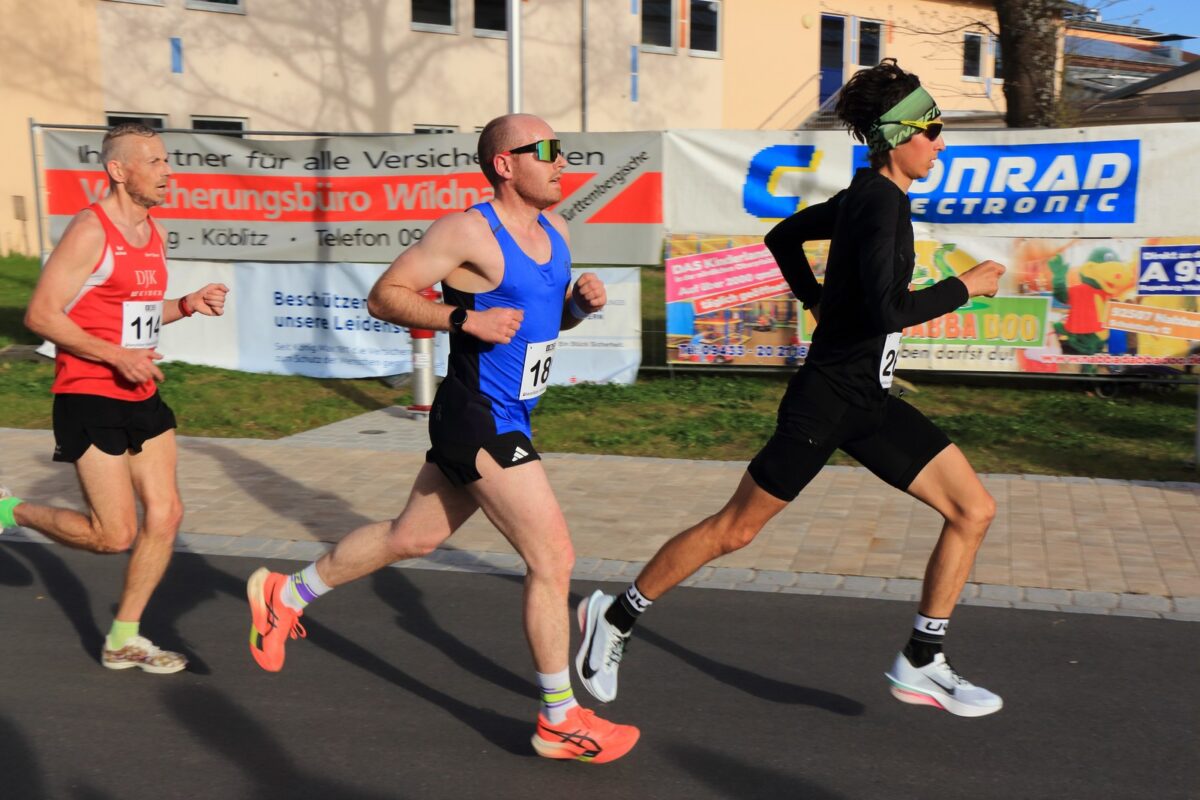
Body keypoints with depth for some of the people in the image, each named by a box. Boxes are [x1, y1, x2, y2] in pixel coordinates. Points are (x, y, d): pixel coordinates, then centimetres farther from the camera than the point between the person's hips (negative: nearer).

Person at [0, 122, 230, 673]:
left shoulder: (154, 233, 11)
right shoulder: (90, 231, -15)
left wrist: (188, 305, 5)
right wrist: (115, 356, -23)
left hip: (141, 397, 8)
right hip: (89, 397, -8)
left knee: (165, 514, 4)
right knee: (115, 534, -6)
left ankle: (123, 640, 18)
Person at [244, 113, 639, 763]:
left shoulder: (553, 229, 11)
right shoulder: (469, 232, -15)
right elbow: (384, 296, -12)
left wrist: (582, 302, 1)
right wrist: (464, 319, -23)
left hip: (506, 420, 9)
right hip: (479, 421, -9)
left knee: (411, 537, 20)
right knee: (553, 558, -6)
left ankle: (285, 595, 38)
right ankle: (560, 721, 9)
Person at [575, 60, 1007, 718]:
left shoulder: (865, 196, 11)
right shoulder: (879, 202, -17)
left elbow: (783, 236, 25)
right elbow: (888, 311, -28)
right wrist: (964, 287, -15)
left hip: (868, 402, 10)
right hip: (826, 402, -10)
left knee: (974, 510, 5)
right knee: (735, 528, 1)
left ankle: (920, 664, 12)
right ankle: (615, 617, 18)